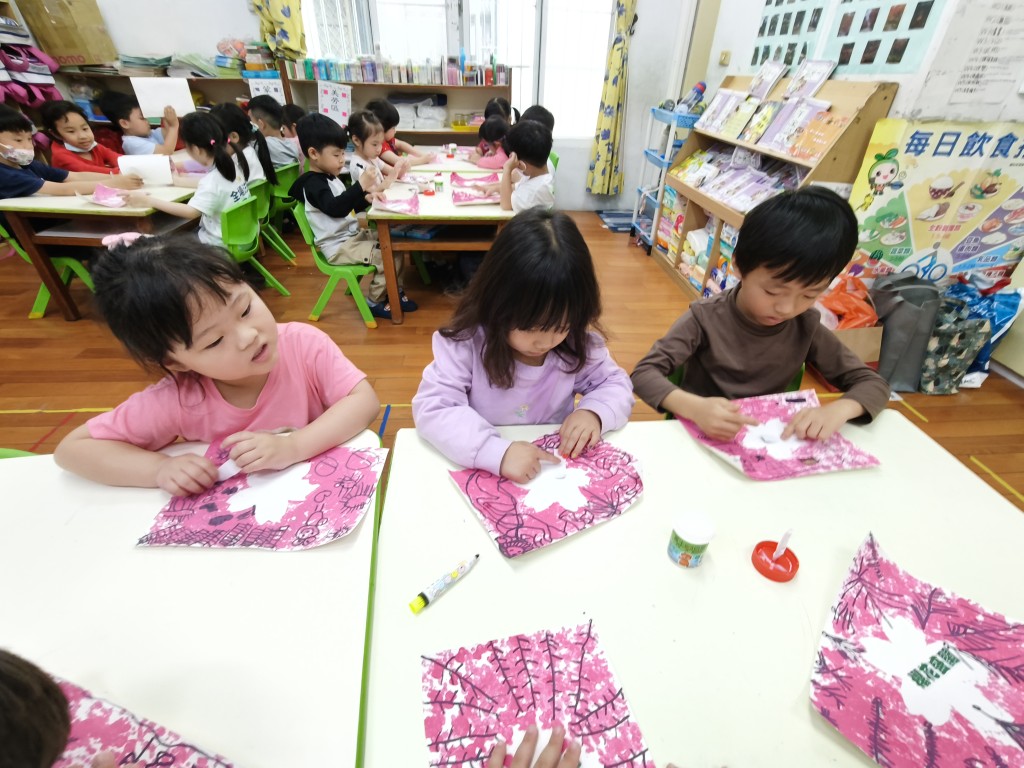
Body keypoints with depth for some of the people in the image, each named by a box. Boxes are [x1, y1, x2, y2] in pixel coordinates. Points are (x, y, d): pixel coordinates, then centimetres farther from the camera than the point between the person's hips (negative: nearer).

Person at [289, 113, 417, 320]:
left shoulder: (331, 178, 15)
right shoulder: (313, 183, -15)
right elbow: (335, 208, -32)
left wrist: (366, 198, 3)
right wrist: (361, 185, -37)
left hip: (354, 234, 10)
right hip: (338, 247, -10)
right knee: (388, 258, -20)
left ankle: (395, 292, 15)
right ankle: (374, 301, -1)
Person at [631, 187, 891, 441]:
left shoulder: (807, 326, -5)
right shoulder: (705, 319, -16)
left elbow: (873, 383, 2)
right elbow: (644, 373, -20)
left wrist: (839, 410, -20)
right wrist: (694, 407, -37)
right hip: (703, 440, -2)